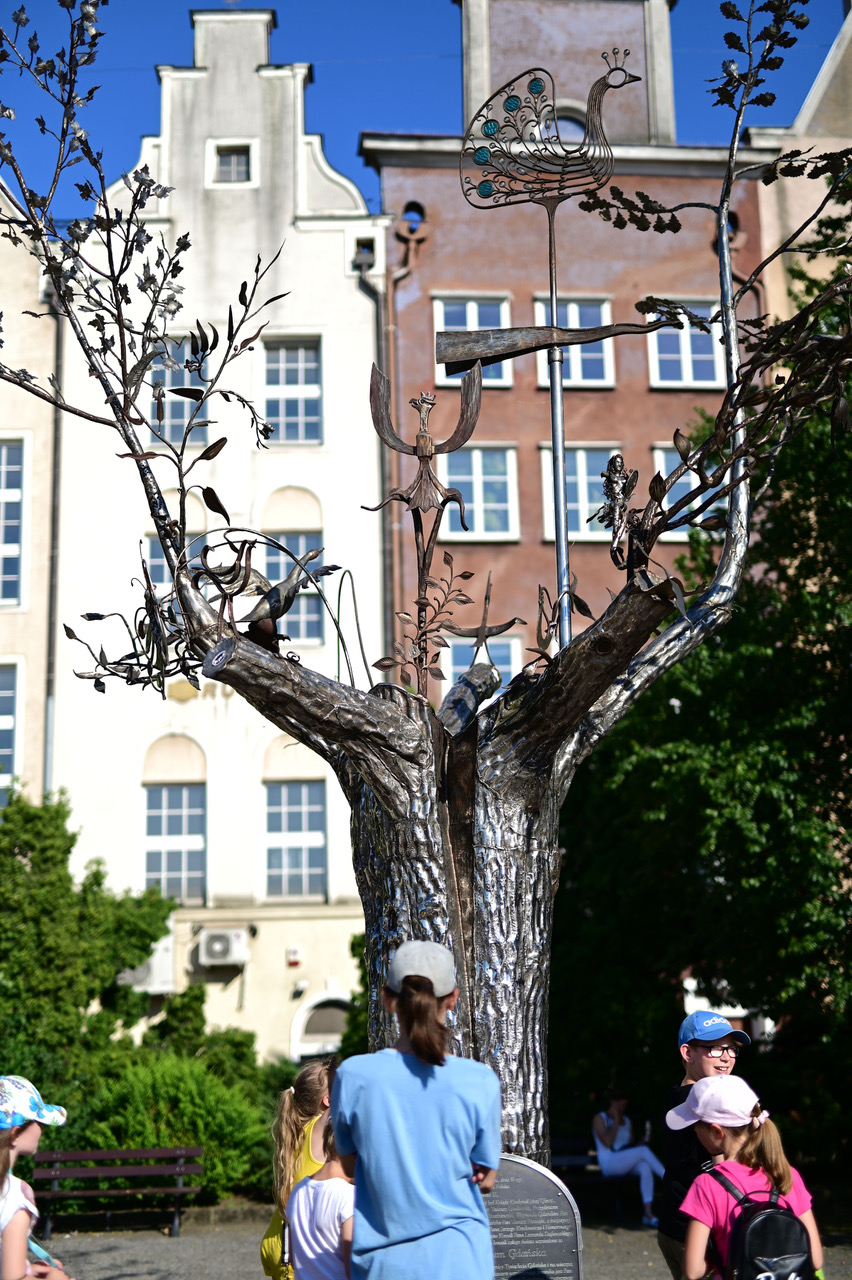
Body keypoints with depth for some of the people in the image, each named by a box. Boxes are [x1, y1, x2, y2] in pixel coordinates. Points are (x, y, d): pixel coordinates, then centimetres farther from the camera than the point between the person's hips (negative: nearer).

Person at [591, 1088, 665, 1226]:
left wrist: (640, 1142, -1)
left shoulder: (627, 1121, 21)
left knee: (645, 1167, -31)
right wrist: (616, 1121, -9)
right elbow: (607, 1142, -14)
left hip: (627, 1164, 6)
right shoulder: (600, 1119, 2)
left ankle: (648, 1214, -36)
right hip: (609, 1164, -6)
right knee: (644, 1150, -28)